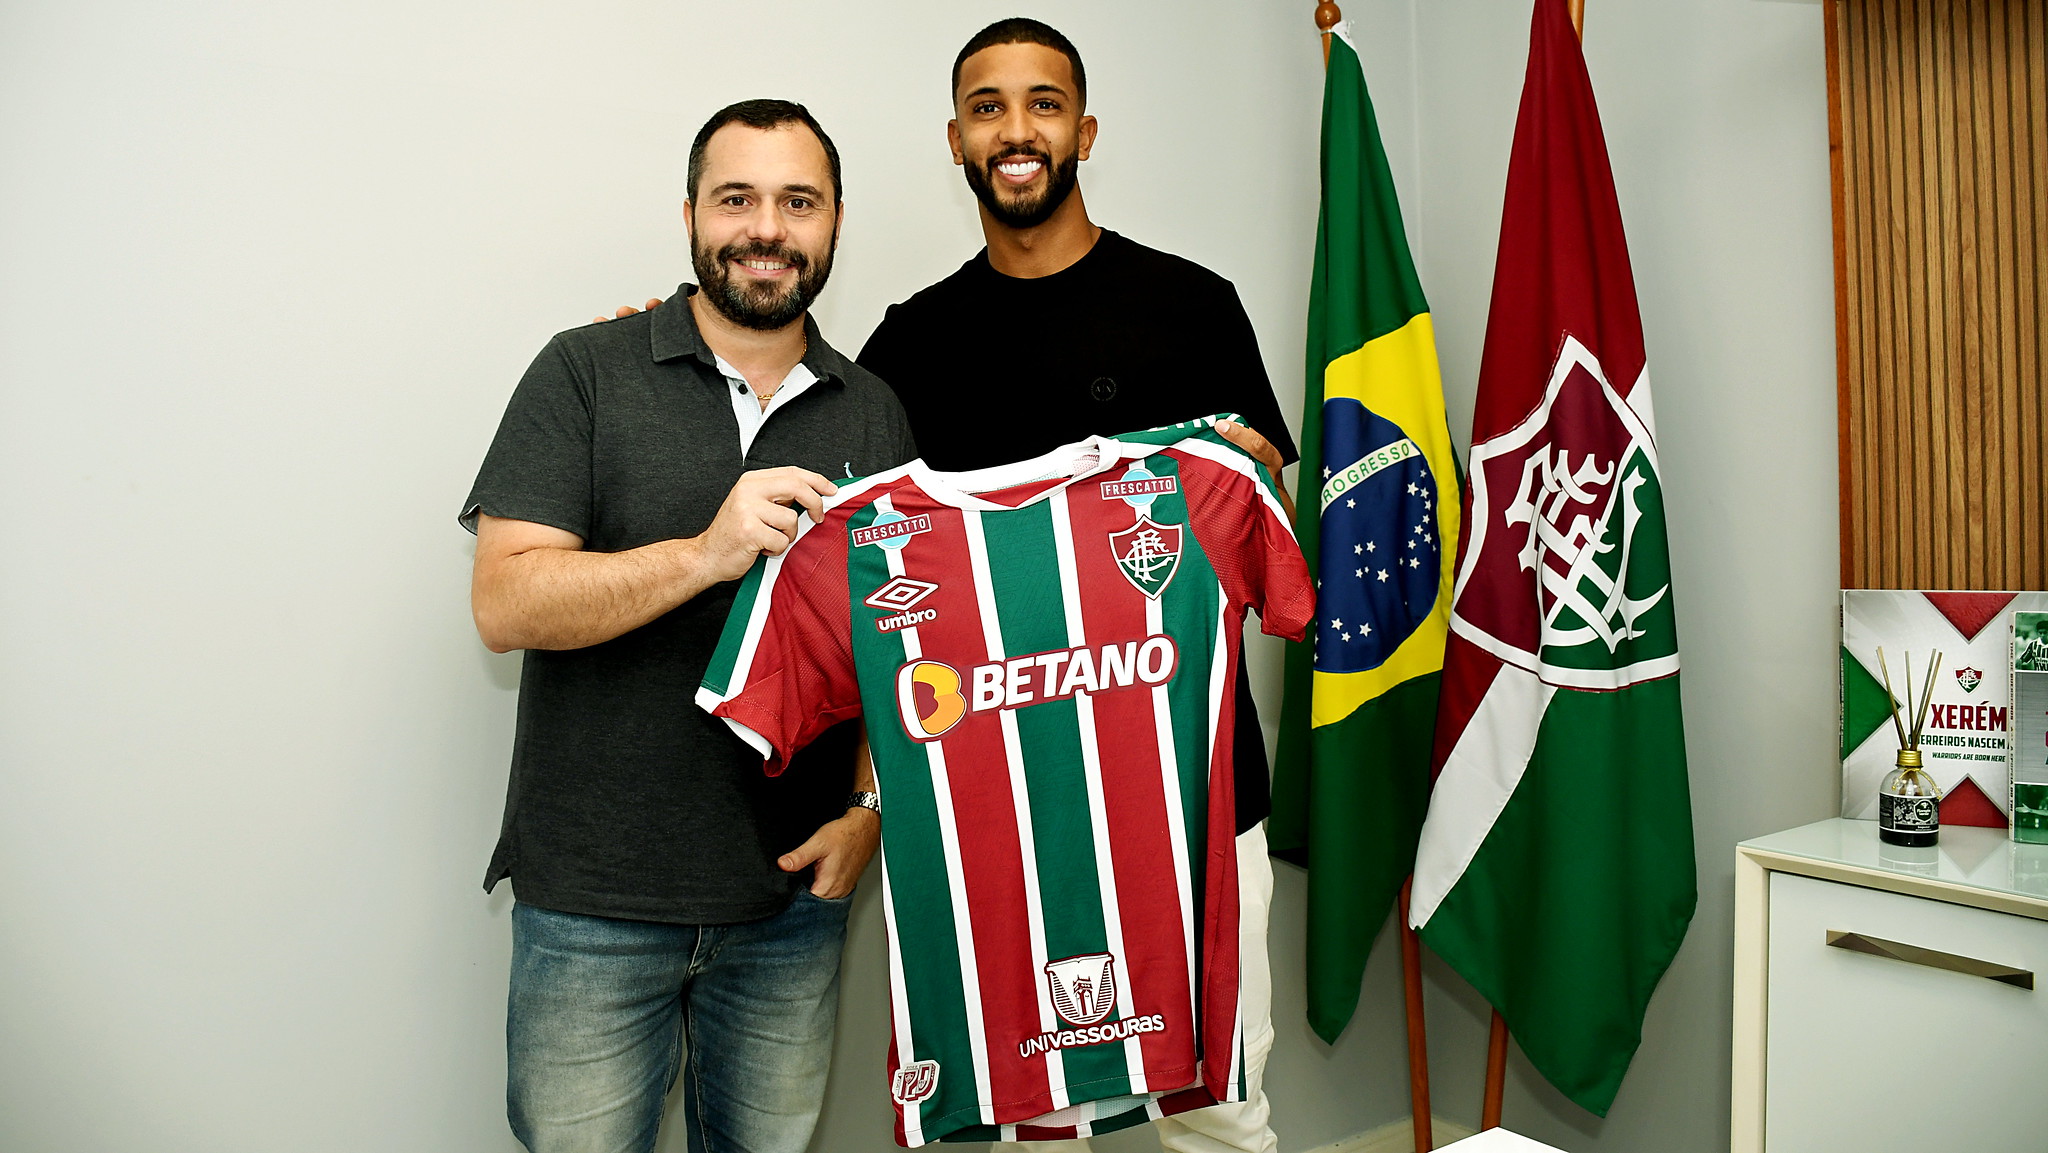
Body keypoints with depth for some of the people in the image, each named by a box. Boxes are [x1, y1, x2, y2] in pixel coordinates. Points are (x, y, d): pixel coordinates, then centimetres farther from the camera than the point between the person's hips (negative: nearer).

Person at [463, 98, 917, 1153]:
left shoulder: (872, 414, 6)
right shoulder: (585, 374, -3)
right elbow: (504, 604, -12)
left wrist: (872, 805, -7)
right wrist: (706, 554, -25)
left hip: (793, 892, 3)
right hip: (592, 898, -2)